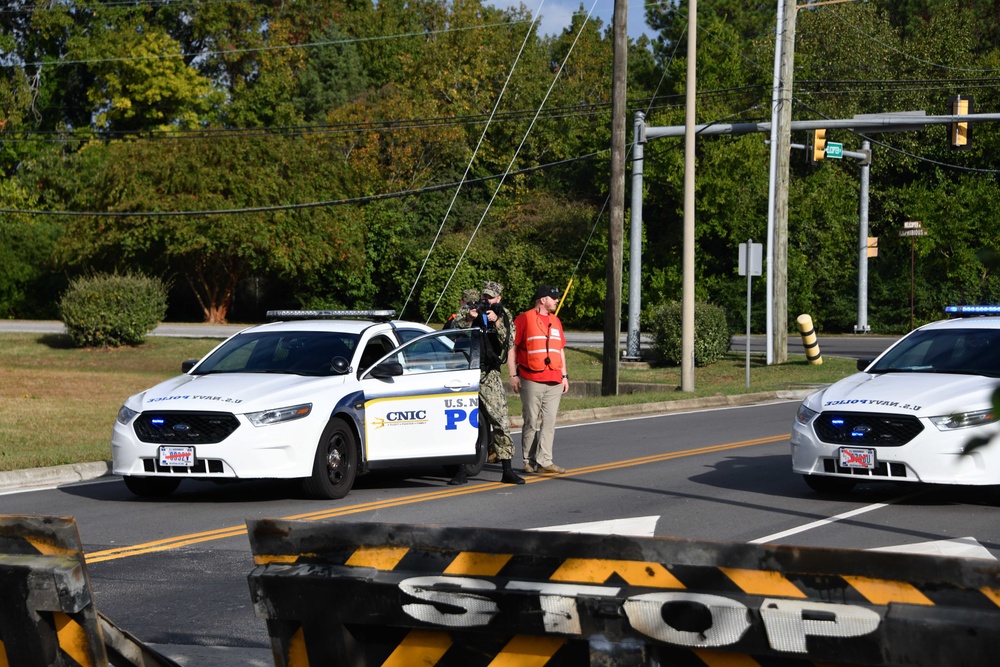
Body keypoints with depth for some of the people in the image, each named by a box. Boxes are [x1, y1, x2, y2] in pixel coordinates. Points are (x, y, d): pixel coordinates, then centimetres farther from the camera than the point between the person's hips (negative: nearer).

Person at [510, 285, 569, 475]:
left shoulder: (555, 321, 18)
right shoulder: (524, 319, -2)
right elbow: (511, 347, -3)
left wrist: (564, 375, 18)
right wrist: (513, 375, -8)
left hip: (554, 381, 6)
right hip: (531, 380, -6)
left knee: (549, 422, 0)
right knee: (531, 422, 0)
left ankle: (544, 461, -1)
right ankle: (529, 461, 9)